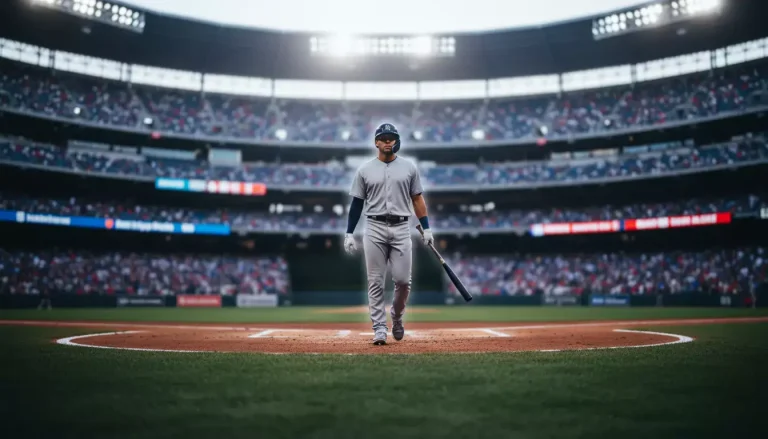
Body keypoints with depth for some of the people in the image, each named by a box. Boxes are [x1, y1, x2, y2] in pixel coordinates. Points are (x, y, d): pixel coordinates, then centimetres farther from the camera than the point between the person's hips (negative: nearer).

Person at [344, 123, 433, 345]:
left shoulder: (409, 167, 7)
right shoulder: (365, 169, 6)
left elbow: (417, 199, 10)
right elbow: (357, 203, 7)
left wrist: (426, 227, 3)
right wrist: (349, 233, 1)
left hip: (401, 228, 0)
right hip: (374, 229, 0)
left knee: (403, 279, -3)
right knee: (375, 282, -1)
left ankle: (396, 316, 25)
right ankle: (379, 329, 7)